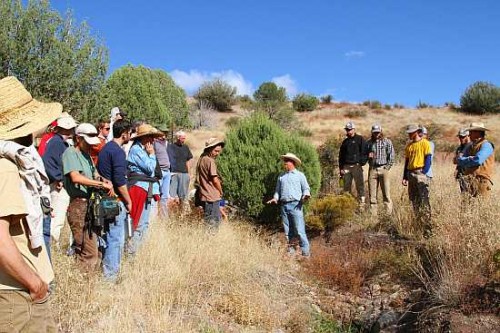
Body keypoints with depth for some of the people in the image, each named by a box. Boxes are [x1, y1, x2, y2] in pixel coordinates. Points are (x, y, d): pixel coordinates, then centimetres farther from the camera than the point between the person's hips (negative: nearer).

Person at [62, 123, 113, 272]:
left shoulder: (86, 154, 19)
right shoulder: (70, 152, -7)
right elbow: (76, 177, -22)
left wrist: (104, 181, 4)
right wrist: (101, 184, -18)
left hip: (91, 205, 9)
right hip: (80, 205, -9)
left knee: (96, 249, 13)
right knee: (89, 252, -8)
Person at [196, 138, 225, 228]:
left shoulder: (202, 159, 12)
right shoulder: (210, 161, -16)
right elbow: (215, 180, -16)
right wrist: (221, 192, 1)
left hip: (204, 195, 9)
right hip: (212, 196, -9)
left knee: (217, 218, 17)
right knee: (213, 222, -3)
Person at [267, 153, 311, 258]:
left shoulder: (300, 175, 10)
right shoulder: (281, 176, 20)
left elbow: (306, 188, 6)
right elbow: (278, 190, 24)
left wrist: (306, 195, -15)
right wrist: (275, 198, 5)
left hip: (295, 205, -4)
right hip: (284, 205, 4)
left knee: (299, 230, -11)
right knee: (287, 231, 5)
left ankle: (305, 251, -8)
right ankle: (290, 250, 12)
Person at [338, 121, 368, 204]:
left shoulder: (360, 139, 2)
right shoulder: (345, 141, 17)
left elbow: (364, 152, -1)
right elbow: (341, 155, 18)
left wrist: (362, 162, -10)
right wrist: (341, 168, 11)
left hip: (356, 166, -5)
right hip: (346, 167, 5)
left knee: (360, 185, -6)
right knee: (346, 186, 5)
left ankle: (362, 202, -5)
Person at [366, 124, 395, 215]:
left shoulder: (387, 142, 4)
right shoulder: (368, 143, 12)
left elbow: (391, 156, 1)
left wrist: (387, 167, -5)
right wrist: (368, 156, -2)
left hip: (383, 169, -2)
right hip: (372, 169, 3)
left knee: (386, 194, -5)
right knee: (372, 194, 3)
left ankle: (389, 213, -2)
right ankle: (373, 214, 7)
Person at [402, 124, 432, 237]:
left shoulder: (425, 143, -2)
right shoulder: (408, 146, 17)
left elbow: (428, 159, -7)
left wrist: (423, 172, -17)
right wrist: (405, 177, 13)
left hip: (420, 173, -7)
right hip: (410, 174, 7)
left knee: (424, 200, -12)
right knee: (414, 200, 8)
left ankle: (427, 227, -14)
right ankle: (418, 222, 16)